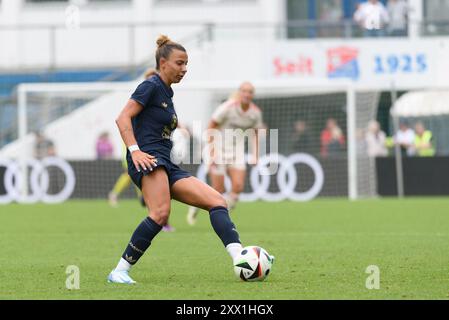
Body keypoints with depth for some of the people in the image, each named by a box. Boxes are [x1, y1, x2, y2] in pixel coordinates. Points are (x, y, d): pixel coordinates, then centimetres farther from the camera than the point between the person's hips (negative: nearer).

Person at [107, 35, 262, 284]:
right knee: (161, 213, -32)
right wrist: (134, 150, -24)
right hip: (148, 159, -10)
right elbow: (123, 118, -12)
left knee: (217, 201, -4)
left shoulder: (166, 93, 25)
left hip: (168, 168, 10)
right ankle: (119, 272, -27)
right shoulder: (151, 86, -2)